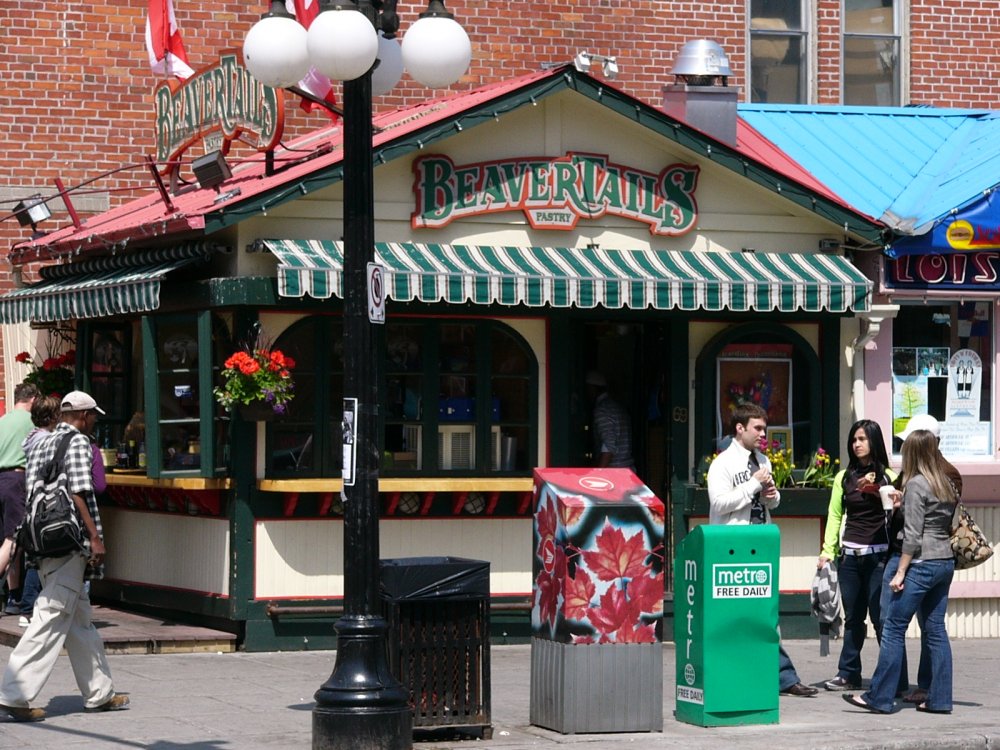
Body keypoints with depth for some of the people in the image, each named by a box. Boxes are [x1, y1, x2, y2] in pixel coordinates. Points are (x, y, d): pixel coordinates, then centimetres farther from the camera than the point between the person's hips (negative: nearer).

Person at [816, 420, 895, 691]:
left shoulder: (888, 477, 2)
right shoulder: (844, 477, 12)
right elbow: (834, 515, 11)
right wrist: (827, 551, 3)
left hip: (878, 556, -4)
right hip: (849, 555, 4)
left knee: (880, 615, -5)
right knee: (852, 616, 9)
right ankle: (848, 673, 14)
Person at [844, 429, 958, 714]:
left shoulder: (916, 484, -11)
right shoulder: (946, 484, 11)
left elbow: (913, 535, -15)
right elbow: (949, 525, 14)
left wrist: (901, 572, -12)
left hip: (922, 564, -8)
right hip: (946, 562, 8)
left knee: (893, 629, -3)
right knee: (936, 630, 9)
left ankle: (879, 697, -3)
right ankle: (939, 699, 8)